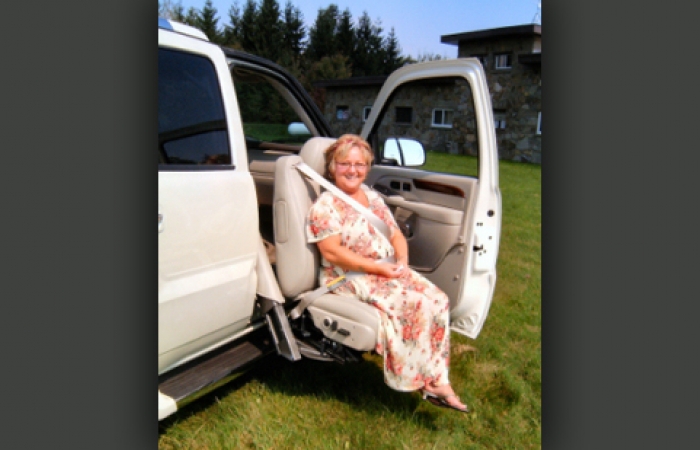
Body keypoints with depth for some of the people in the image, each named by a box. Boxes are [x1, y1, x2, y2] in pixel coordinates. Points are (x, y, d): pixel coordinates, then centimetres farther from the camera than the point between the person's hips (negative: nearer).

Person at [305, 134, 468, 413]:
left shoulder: (373, 197, 16)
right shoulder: (325, 205, -6)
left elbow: (396, 235, 16)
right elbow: (332, 253, -16)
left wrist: (402, 260, -6)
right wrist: (378, 267, -19)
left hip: (389, 270, 7)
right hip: (351, 278, -7)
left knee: (437, 300, -16)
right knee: (413, 304, -27)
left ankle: (437, 381, -12)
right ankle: (431, 383, -12)